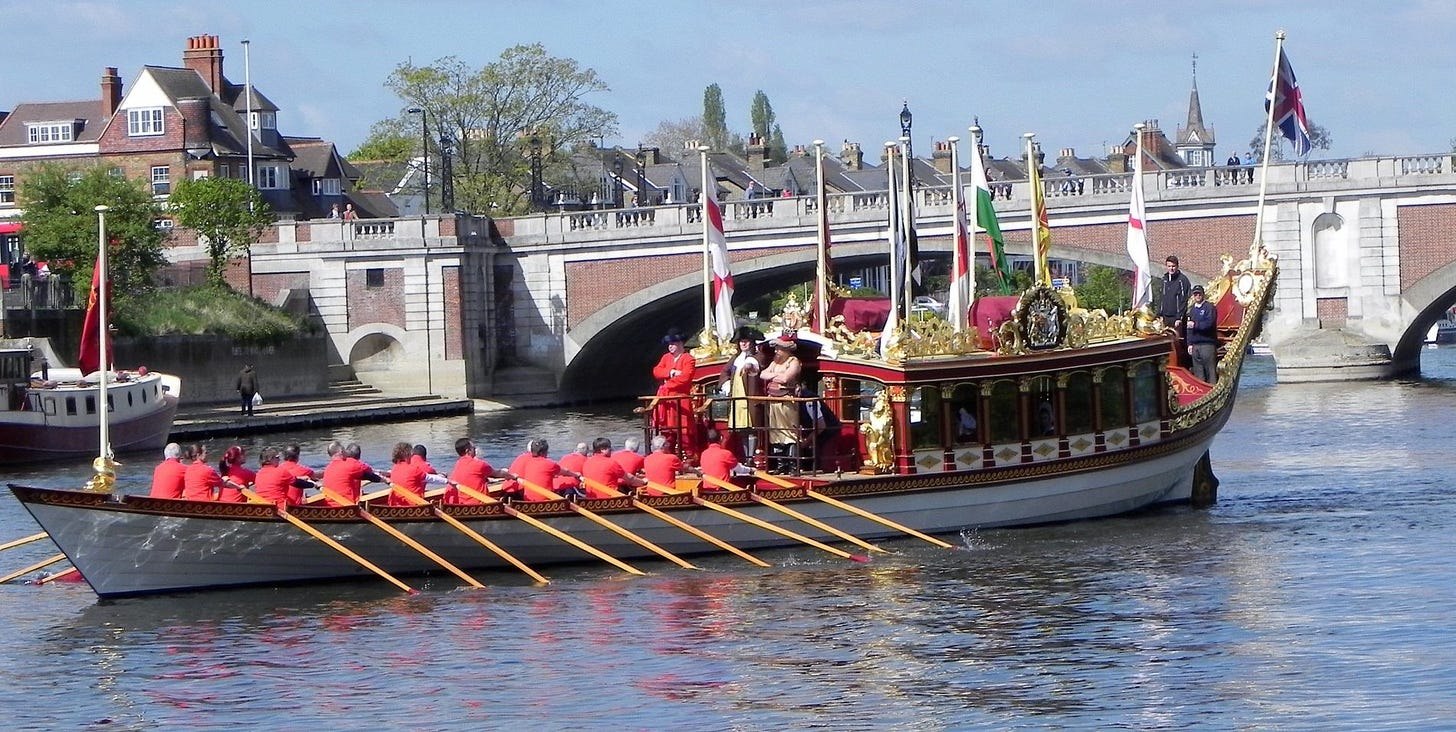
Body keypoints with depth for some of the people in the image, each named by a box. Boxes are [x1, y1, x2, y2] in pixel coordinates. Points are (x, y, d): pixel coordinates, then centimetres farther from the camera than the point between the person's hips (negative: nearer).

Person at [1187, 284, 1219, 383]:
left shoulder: (1209, 307, -4)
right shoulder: (1192, 309, 17)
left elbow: (1210, 323, -16)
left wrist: (1195, 325, -13)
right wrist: (1190, 344, 12)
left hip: (1208, 344, -7)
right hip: (1195, 345, 7)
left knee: (1210, 370, -7)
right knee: (1198, 372, 8)